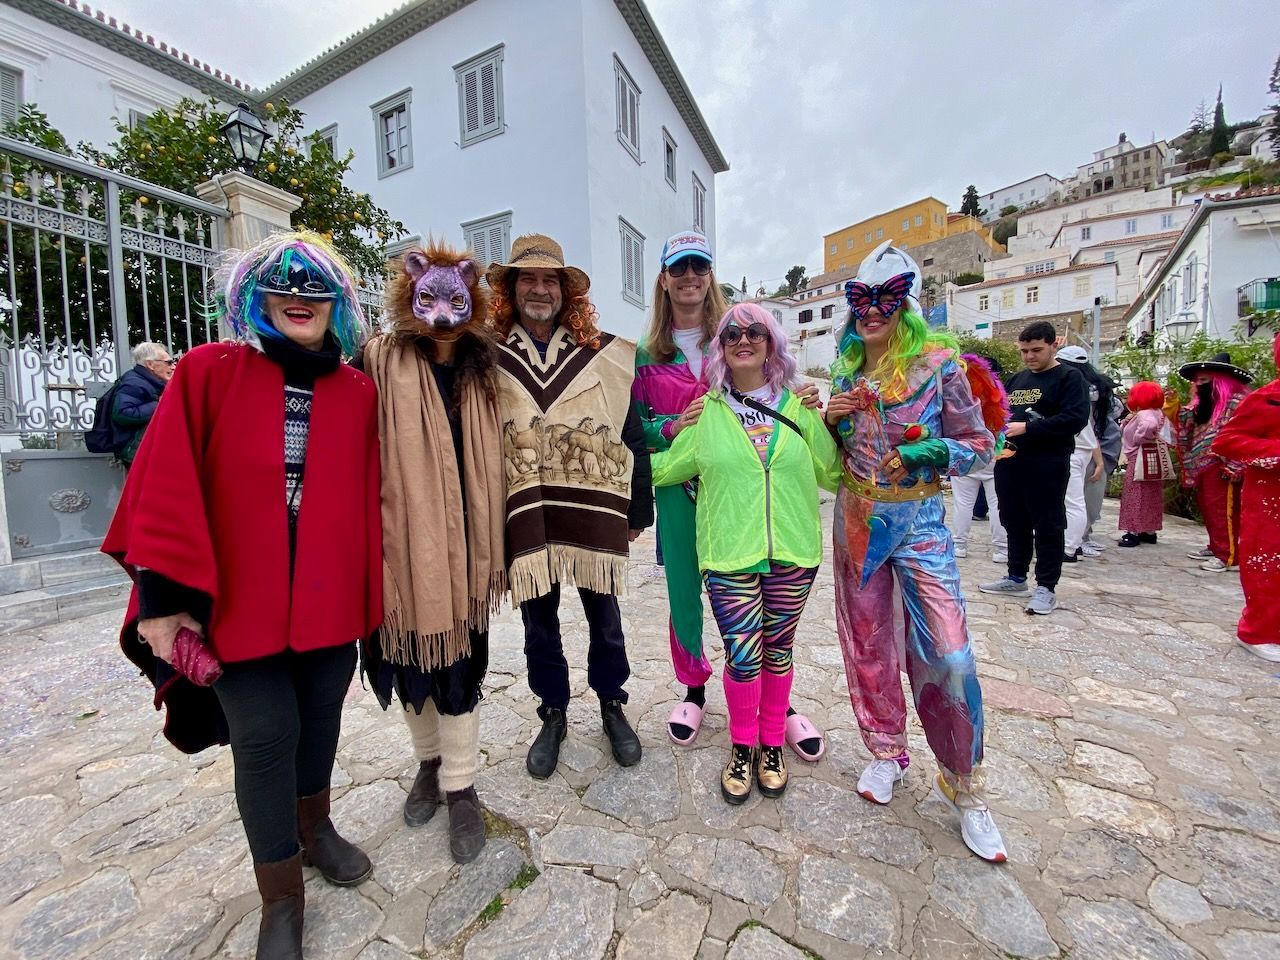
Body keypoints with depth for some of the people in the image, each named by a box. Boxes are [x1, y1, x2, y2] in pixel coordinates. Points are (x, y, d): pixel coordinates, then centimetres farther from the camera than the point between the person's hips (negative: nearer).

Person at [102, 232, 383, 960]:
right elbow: (166, 491, -5)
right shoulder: (207, 373, -2)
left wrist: (372, 592, 4)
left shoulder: (360, 392, 4)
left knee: (321, 719, 18)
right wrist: (165, 593, -10)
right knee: (264, 738, 6)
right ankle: (281, 897, 30)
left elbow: (367, 500, 4)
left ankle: (315, 829, 45)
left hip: (330, 598, 2)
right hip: (239, 599, -2)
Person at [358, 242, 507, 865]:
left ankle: (461, 787, 27)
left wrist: (493, 544, 4)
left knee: (457, 663, 9)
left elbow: (492, 463, 7)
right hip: (403, 543, 0)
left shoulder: (481, 370, 7)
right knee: (408, 656, 16)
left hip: (460, 546, 1)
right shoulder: (382, 362, -1)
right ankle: (429, 761, 41)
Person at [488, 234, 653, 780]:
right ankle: (553, 713, 36)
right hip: (525, 517, 1)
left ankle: (612, 705, 37)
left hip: (595, 511, 0)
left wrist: (637, 510, 2)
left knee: (603, 615, 13)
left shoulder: (603, 354, 2)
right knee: (538, 621, 13)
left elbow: (632, 437, 3)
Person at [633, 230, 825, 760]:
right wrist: (674, 426, -14)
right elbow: (638, 428, 6)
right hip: (679, 489, 1)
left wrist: (802, 398, -12)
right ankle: (694, 690, 34)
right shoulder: (647, 354, 7)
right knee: (683, 593, 9)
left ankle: (779, 700, 26)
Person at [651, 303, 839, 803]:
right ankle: (742, 747, 28)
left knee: (777, 650, 14)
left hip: (792, 553, 2)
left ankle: (771, 744, 37)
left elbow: (831, 471, 11)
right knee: (743, 657, 0)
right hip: (729, 554, -2)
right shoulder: (707, 411, 3)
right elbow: (664, 467, 7)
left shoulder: (798, 407, 7)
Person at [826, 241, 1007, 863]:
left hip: (919, 520, -3)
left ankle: (962, 785, 19)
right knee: (867, 641, 11)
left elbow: (981, 444, -3)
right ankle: (885, 751, 33)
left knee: (948, 655, -6)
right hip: (855, 518, 4)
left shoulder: (939, 363, -6)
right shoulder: (845, 372, 7)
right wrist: (829, 419, -6)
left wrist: (931, 452, -21)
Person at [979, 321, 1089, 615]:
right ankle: (1016, 578, 26)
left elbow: (1076, 418, -15)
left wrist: (1027, 428, -20)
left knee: (1048, 527, 1)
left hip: (1047, 466, -7)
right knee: (1014, 523, 14)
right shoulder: (1015, 379, 17)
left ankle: (1046, 588, 9)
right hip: (1009, 463, 7)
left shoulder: (1069, 377, -3)